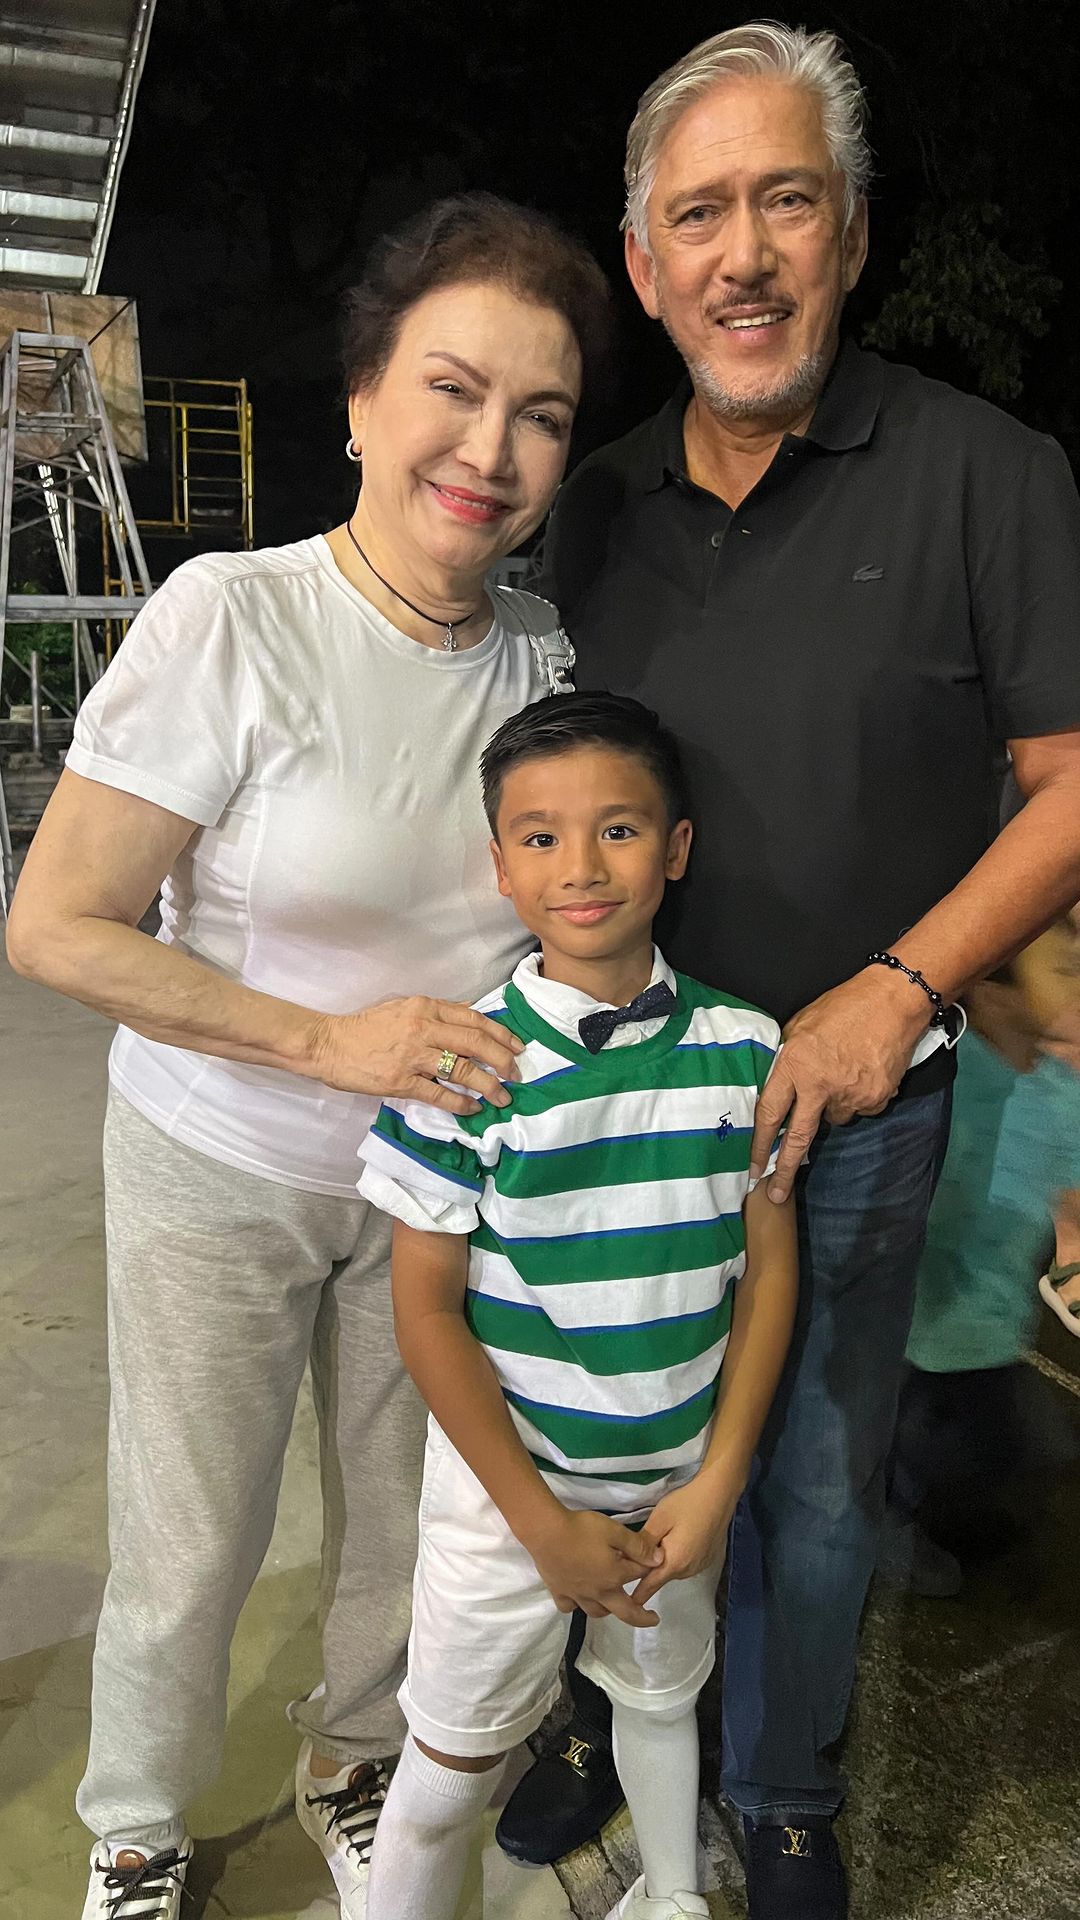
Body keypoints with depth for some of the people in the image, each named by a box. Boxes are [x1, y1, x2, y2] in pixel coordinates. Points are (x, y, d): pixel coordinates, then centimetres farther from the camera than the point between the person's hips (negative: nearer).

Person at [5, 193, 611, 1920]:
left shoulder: (547, 652, -6)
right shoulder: (231, 622, -21)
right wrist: (333, 1042, -24)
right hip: (218, 1174, -3)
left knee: (410, 1524, 19)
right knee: (187, 1554, 12)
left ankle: (353, 1764, 51)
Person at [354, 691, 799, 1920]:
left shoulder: (743, 1052, -10)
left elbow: (771, 1265, -2)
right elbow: (427, 1310, -14)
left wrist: (718, 1480, -6)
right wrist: (544, 1521, -13)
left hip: (681, 1472, 3)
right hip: (507, 1475, -3)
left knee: (661, 1692, 26)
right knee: (461, 1739, 13)